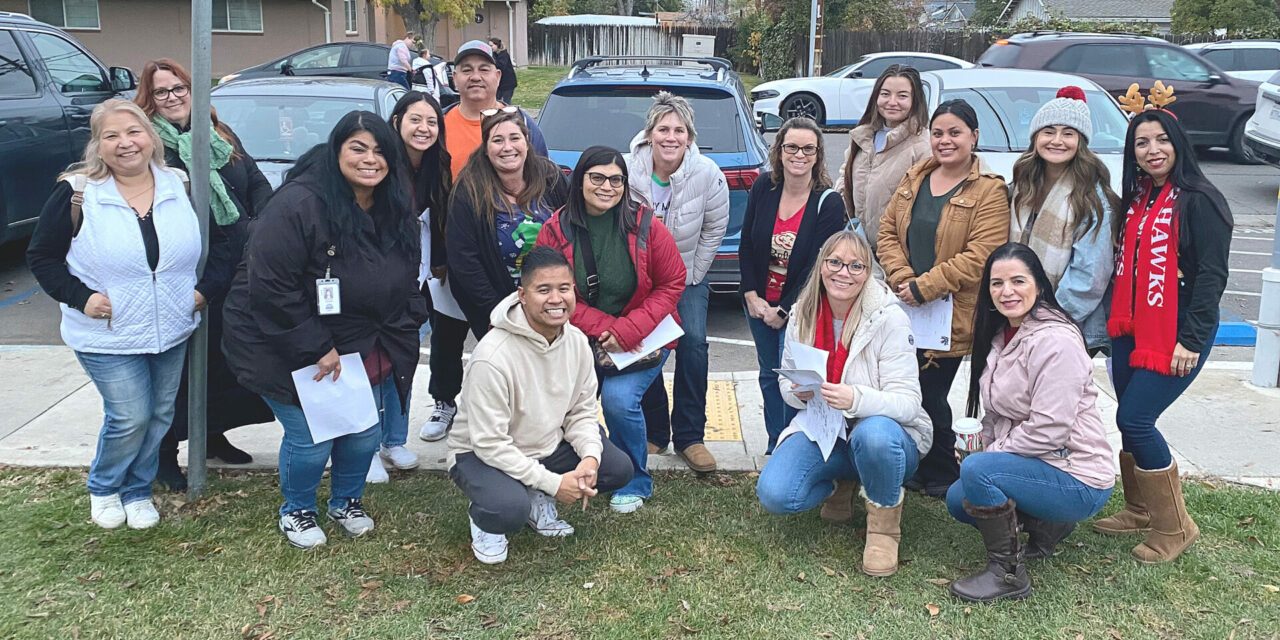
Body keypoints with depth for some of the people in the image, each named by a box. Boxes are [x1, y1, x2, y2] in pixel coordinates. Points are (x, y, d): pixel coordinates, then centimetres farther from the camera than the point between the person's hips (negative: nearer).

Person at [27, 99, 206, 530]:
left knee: (160, 414, 12)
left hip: (173, 330, 4)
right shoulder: (78, 194, -10)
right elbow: (42, 257, -3)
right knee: (130, 417, -4)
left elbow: (216, 241, 12)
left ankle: (137, 491, 34)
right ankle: (103, 488, 25)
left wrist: (204, 288, 0)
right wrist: (80, 297, -14)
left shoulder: (180, 187, -1)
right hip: (108, 335, -4)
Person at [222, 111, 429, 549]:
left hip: (363, 348, 6)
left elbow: (405, 283, 12)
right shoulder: (298, 205, -23)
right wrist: (316, 348, -22)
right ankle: (295, 512, 28)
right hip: (287, 348, -6)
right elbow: (270, 288, -25)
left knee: (366, 431, 9)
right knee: (311, 439, -2)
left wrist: (400, 340, 3)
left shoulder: (396, 212, 0)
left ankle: (346, 501, 38)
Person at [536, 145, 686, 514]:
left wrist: (627, 331, -15)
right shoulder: (556, 230, -6)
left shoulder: (645, 226, -9)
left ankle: (635, 484, 5)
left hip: (642, 339, -2)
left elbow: (671, 284, -4)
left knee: (619, 398, -22)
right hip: (582, 340, 2)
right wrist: (603, 328, -17)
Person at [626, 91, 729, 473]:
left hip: (689, 275, 0)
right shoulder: (628, 171, -20)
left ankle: (689, 436, 1)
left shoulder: (708, 175, -17)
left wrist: (691, 278, -3)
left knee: (693, 343, -12)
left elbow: (714, 231, -4)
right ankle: (653, 432, 15)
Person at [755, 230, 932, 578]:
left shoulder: (888, 318, -15)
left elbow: (907, 402, -20)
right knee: (773, 494, -21)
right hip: (822, 431, 4)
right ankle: (841, 486, 14)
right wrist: (798, 392, -18)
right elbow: (788, 387, 8)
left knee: (874, 433, -41)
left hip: (887, 434, -4)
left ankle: (884, 526, -10)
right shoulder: (803, 315, -2)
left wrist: (856, 399, -40)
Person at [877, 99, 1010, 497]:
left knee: (929, 395, -1)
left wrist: (924, 287, -17)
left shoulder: (989, 192, -6)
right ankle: (925, 469, 28)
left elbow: (980, 255, -15)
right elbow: (888, 232, 9)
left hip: (949, 316, -5)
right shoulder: (913, 181, 12)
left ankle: (941, 477, 21)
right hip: (905, 311, 5)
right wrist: (902, 279, -7)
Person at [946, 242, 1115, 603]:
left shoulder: (1055, 342, -21)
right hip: (1031, 463, 10)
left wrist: (988, 453, -14)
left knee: (977, 470, -28)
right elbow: (998, 415, 16)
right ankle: (1046, 525, 18)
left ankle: (1008, 574, -12)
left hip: (1079, 480, -10)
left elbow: (1048, 430, -25)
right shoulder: (1001, 336, 7)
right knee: (957, 500, 10)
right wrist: (978, 445, -1)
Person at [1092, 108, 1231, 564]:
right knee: (1130, 420, 11)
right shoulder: (1137, 199, 11)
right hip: (1130, 327, 8)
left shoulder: (1199, 201, -12)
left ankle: (1174, 527, 7)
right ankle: (1140, 512, 29)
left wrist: (1192, 339, -19)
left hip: (1176, 333, -7)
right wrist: (1116, 318, 11)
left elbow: (1212, 274, -16)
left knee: (1134, 421, -10)